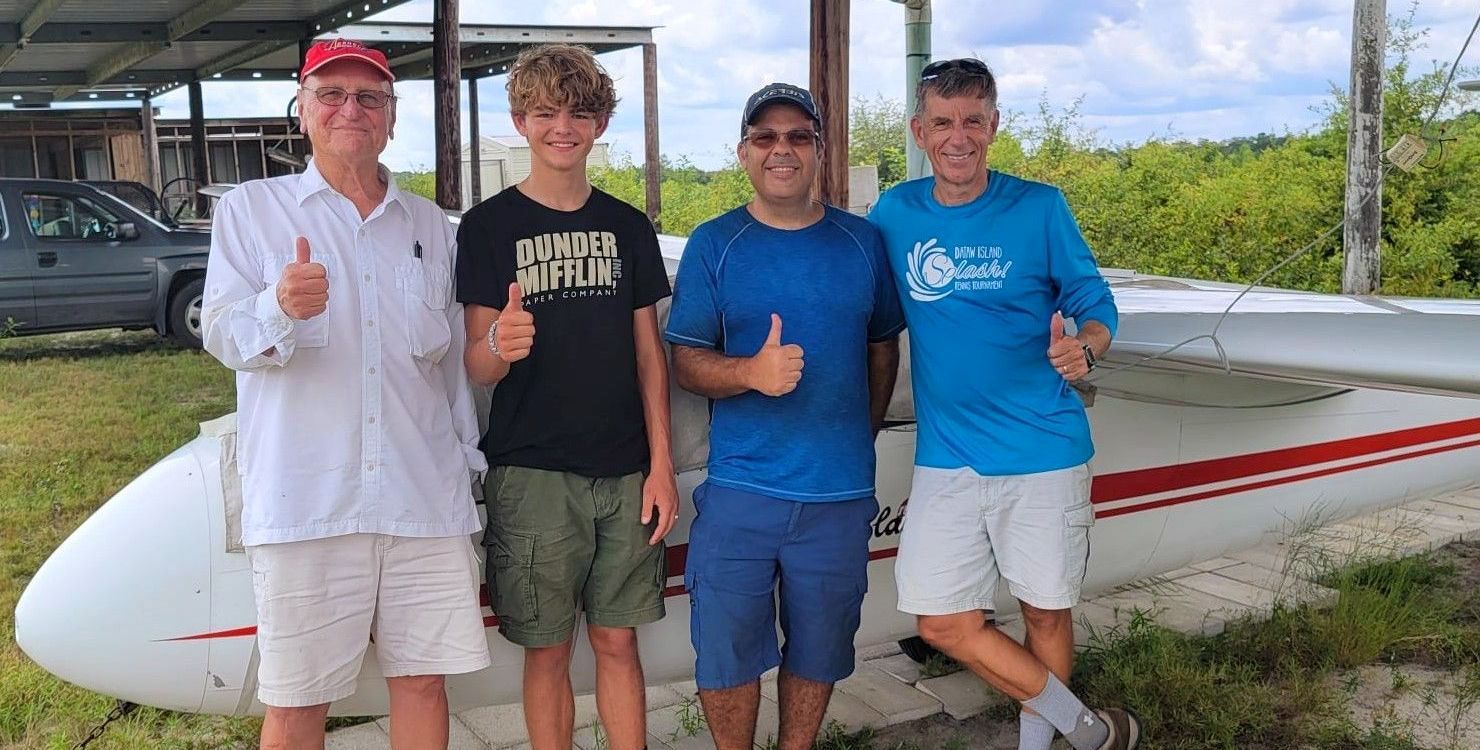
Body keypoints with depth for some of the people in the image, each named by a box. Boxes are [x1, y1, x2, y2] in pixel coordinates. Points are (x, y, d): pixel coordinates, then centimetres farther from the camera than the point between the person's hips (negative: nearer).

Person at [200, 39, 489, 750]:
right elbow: (222, 334, -3)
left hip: (426, 500, 3)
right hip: (306, 501, -3)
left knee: (423, 681, 8)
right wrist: (279, 309, -25)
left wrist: (468, 456, 18)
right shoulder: (250, 209, 7)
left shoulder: (429, 225, 15)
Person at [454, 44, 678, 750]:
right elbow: (475, 365, -4)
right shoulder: (488, 225, -1)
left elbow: (648, 351, 10)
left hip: (624, 472, 3)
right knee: (547, 650, 6)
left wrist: (661, 464, 3)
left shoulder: (629, 227, 9)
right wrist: (499, 346, -28)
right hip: (531, 472, -2)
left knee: (618, 640, 9)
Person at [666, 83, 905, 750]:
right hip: (739, 489, -2)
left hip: (840, 491, 2)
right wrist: (751, 372, -20)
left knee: (818, 649, 13)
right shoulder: (713, 244, 0)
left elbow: (883, 345, 15)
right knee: (726, 651, 3)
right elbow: (686, 362, -2)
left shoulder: (861, 242, 6)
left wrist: (862, 433, 9)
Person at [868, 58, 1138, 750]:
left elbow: (1096, 306, -1)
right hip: (946, 457, 3)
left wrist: (1084, 346, -24)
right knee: (943, 623, 2)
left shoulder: (1039, 207, -5)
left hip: (1044, 452, -2)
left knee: (1045, 613, 11)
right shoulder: (895, 213, 2)